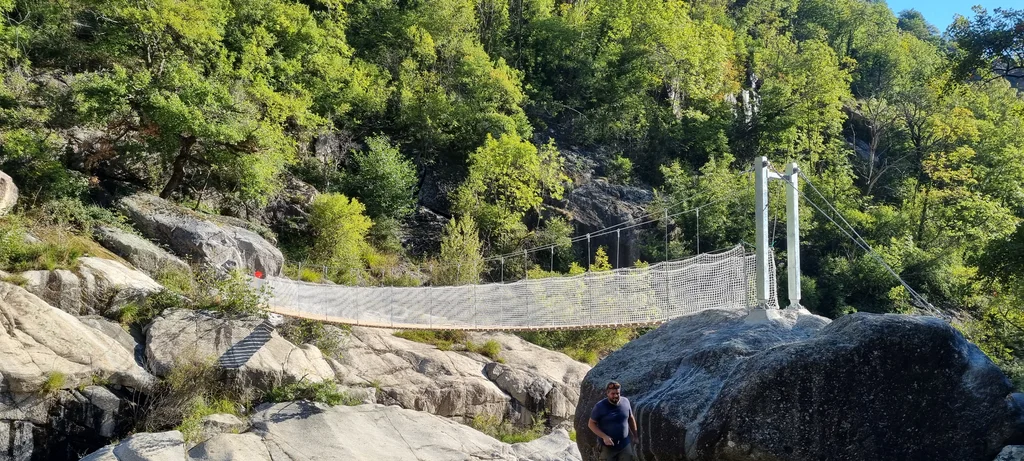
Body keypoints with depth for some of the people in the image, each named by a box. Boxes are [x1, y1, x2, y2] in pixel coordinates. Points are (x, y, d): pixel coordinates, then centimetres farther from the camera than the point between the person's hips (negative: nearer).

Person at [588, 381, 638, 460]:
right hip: (607, 446, -3)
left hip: (625, 445, 3)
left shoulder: (625, 402, -2)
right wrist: (604, 437, -19)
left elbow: (631, 419, 12)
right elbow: (591, 424, -8)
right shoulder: (600, 406, -13)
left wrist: (636, 436, 15)